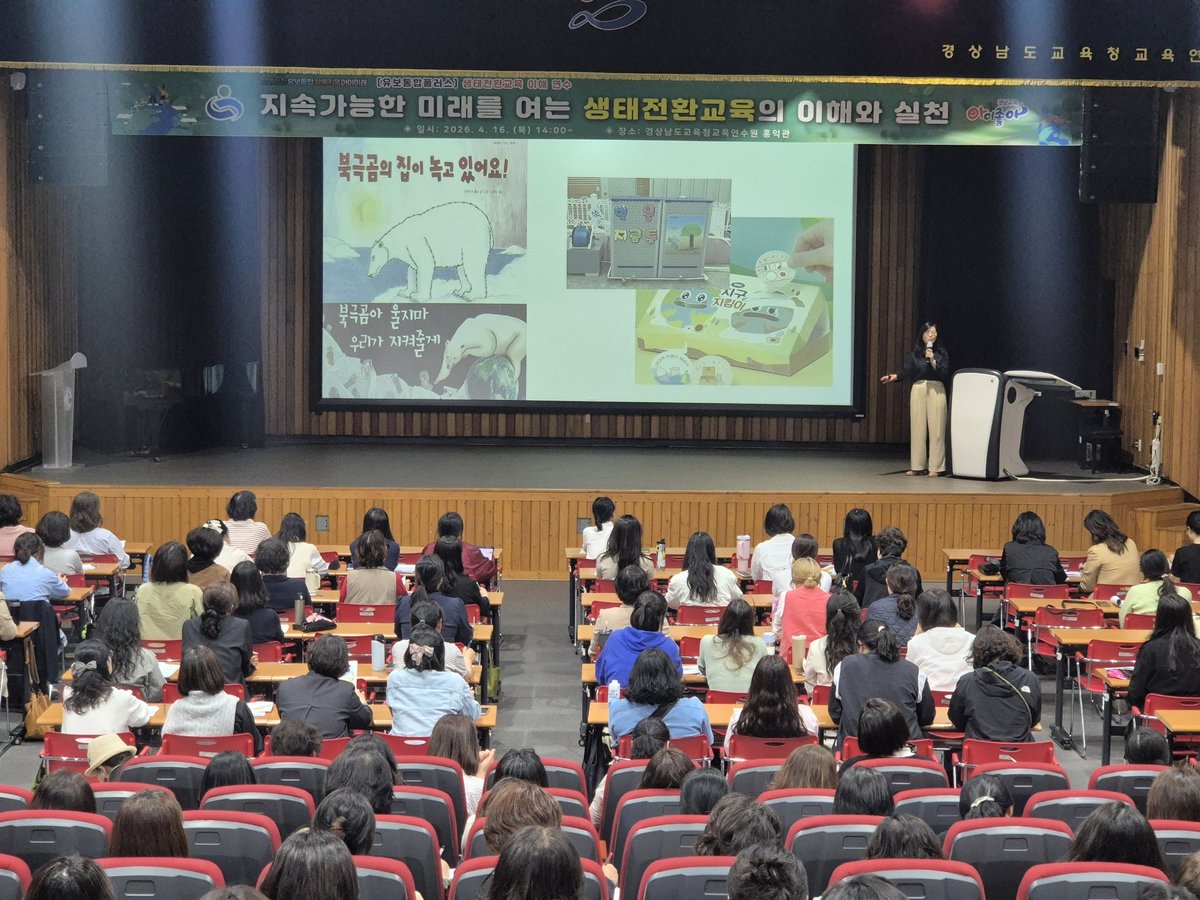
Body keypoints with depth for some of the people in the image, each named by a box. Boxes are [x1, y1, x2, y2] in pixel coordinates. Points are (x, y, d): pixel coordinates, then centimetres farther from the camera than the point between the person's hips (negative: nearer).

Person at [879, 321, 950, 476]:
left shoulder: (941, 354, 8)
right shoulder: (914, 354, 9)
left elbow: (944, 374, -1)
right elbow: (907, 372, 0)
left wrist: (933, 361, -11)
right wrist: (895, 377, -18)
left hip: (936, 391, -1)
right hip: (918, 390, 1)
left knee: (936, 428, -4)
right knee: (917, 428, 0)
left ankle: (935, 467, -2)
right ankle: (917, 466, 6)